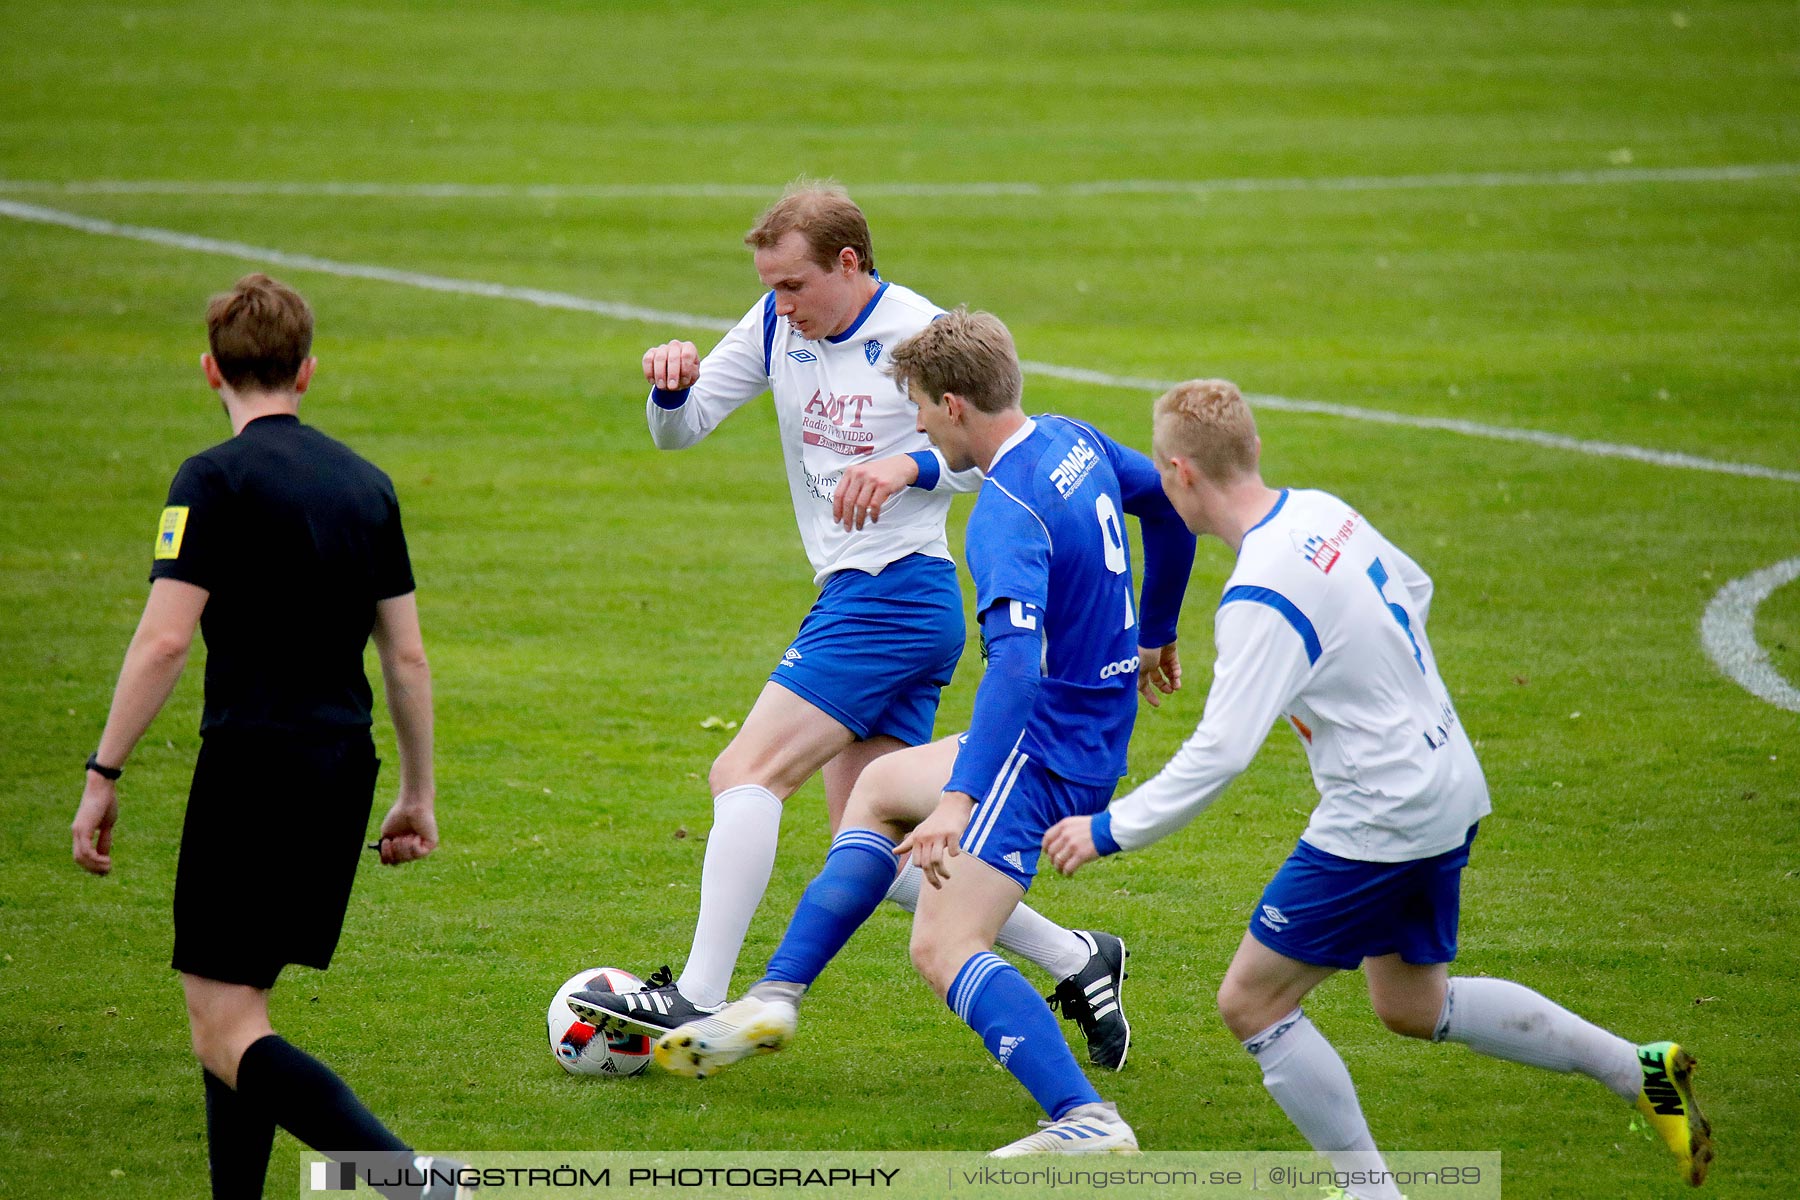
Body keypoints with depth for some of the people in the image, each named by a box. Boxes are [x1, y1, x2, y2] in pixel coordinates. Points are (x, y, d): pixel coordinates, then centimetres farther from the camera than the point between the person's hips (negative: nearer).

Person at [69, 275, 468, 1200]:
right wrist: (418, 793, 21)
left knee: (225, 1031, -7)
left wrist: (102, 777, -10)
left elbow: (163, 641, -15)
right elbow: (406, 655, 14)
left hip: (254, 760, -7)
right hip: (343, 767, 7)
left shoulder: (215, 480, -8)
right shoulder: (366, 484, 12)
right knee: (236, 1007, 18)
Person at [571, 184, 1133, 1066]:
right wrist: (672, 385, -11)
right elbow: (679, 431, 12)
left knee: (746, 774, -16)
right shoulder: (778, 328, 10)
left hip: (898, 591, -9)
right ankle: (1075, 960, 14)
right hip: (854, 597, 9)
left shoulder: (917, 333, -10)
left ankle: (697, 1002, -20)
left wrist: (909, 467, -27)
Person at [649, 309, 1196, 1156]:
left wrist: (959, 800, -44)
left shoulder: (1007, 513, -24)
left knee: (943, 947, -17)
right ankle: (776, 998, 28)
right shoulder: (1074, 442, 5)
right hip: (1096, 733, 10)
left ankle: (1086, 1122, -31)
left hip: (1044, 750, -10)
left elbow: (1016, 661, -36)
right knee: (878, 788, 28)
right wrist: (1156, 633, 39)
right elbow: (1166, 504, 23)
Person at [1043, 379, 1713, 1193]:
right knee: (1413, 1006, 23)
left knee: (1252, 1004, 0)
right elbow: (1412, 590, 21)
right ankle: (1642, 1072, 23)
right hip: (1448, 785, 9)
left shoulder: (1261, 598, -25)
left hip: (1380, 817, -9)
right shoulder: (1323, 514, 2)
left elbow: (1218, 756, -28)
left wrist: (1110, 830, -19)